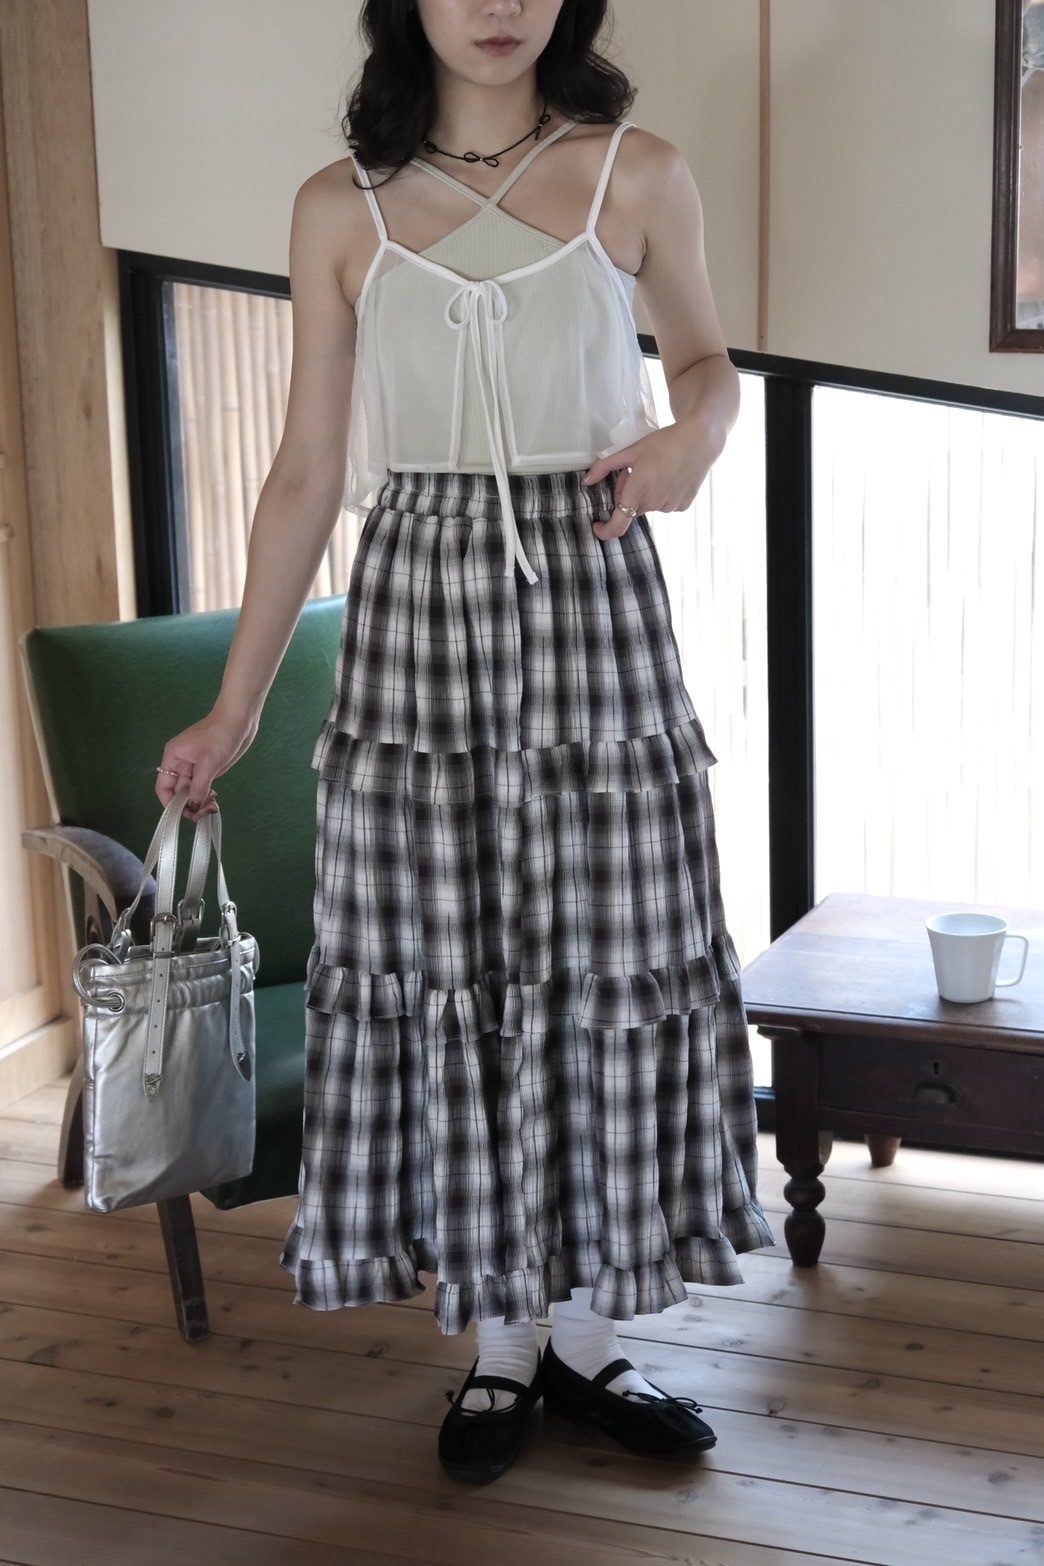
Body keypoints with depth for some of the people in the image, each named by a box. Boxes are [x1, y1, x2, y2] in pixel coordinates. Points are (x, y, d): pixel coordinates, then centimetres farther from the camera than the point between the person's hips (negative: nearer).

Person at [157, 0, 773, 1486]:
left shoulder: (641, 178, 3)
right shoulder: (342, 210, 4)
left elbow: (707, 362, 18)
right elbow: (306, 475, 6)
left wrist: (692, 434, -8)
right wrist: (236, 704, 5)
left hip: (591, 606, 0)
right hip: (419, 608, 0)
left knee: (607, 962, 3)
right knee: (443, 973, 3)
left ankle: (585, 1336, 22)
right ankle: (498, 1346, 20)